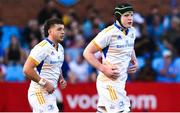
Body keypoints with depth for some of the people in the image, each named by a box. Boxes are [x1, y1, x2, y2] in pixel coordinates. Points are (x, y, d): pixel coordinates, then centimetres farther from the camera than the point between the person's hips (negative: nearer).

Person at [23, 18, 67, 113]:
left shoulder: (60, 48, 13)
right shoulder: (42, 47, -17)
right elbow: (27, 69, -21)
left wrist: (61, 79, 9)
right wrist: (45, 83, -20)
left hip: (50, 93, 9)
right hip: (40, 93, -9)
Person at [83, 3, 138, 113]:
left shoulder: (131, 31, 10)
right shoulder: (109, 33, -15)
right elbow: (87, 52, -12)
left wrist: (135, 61, 11)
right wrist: (104, 69, -20)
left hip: (120, 82, 8)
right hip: (109, 82, -8)